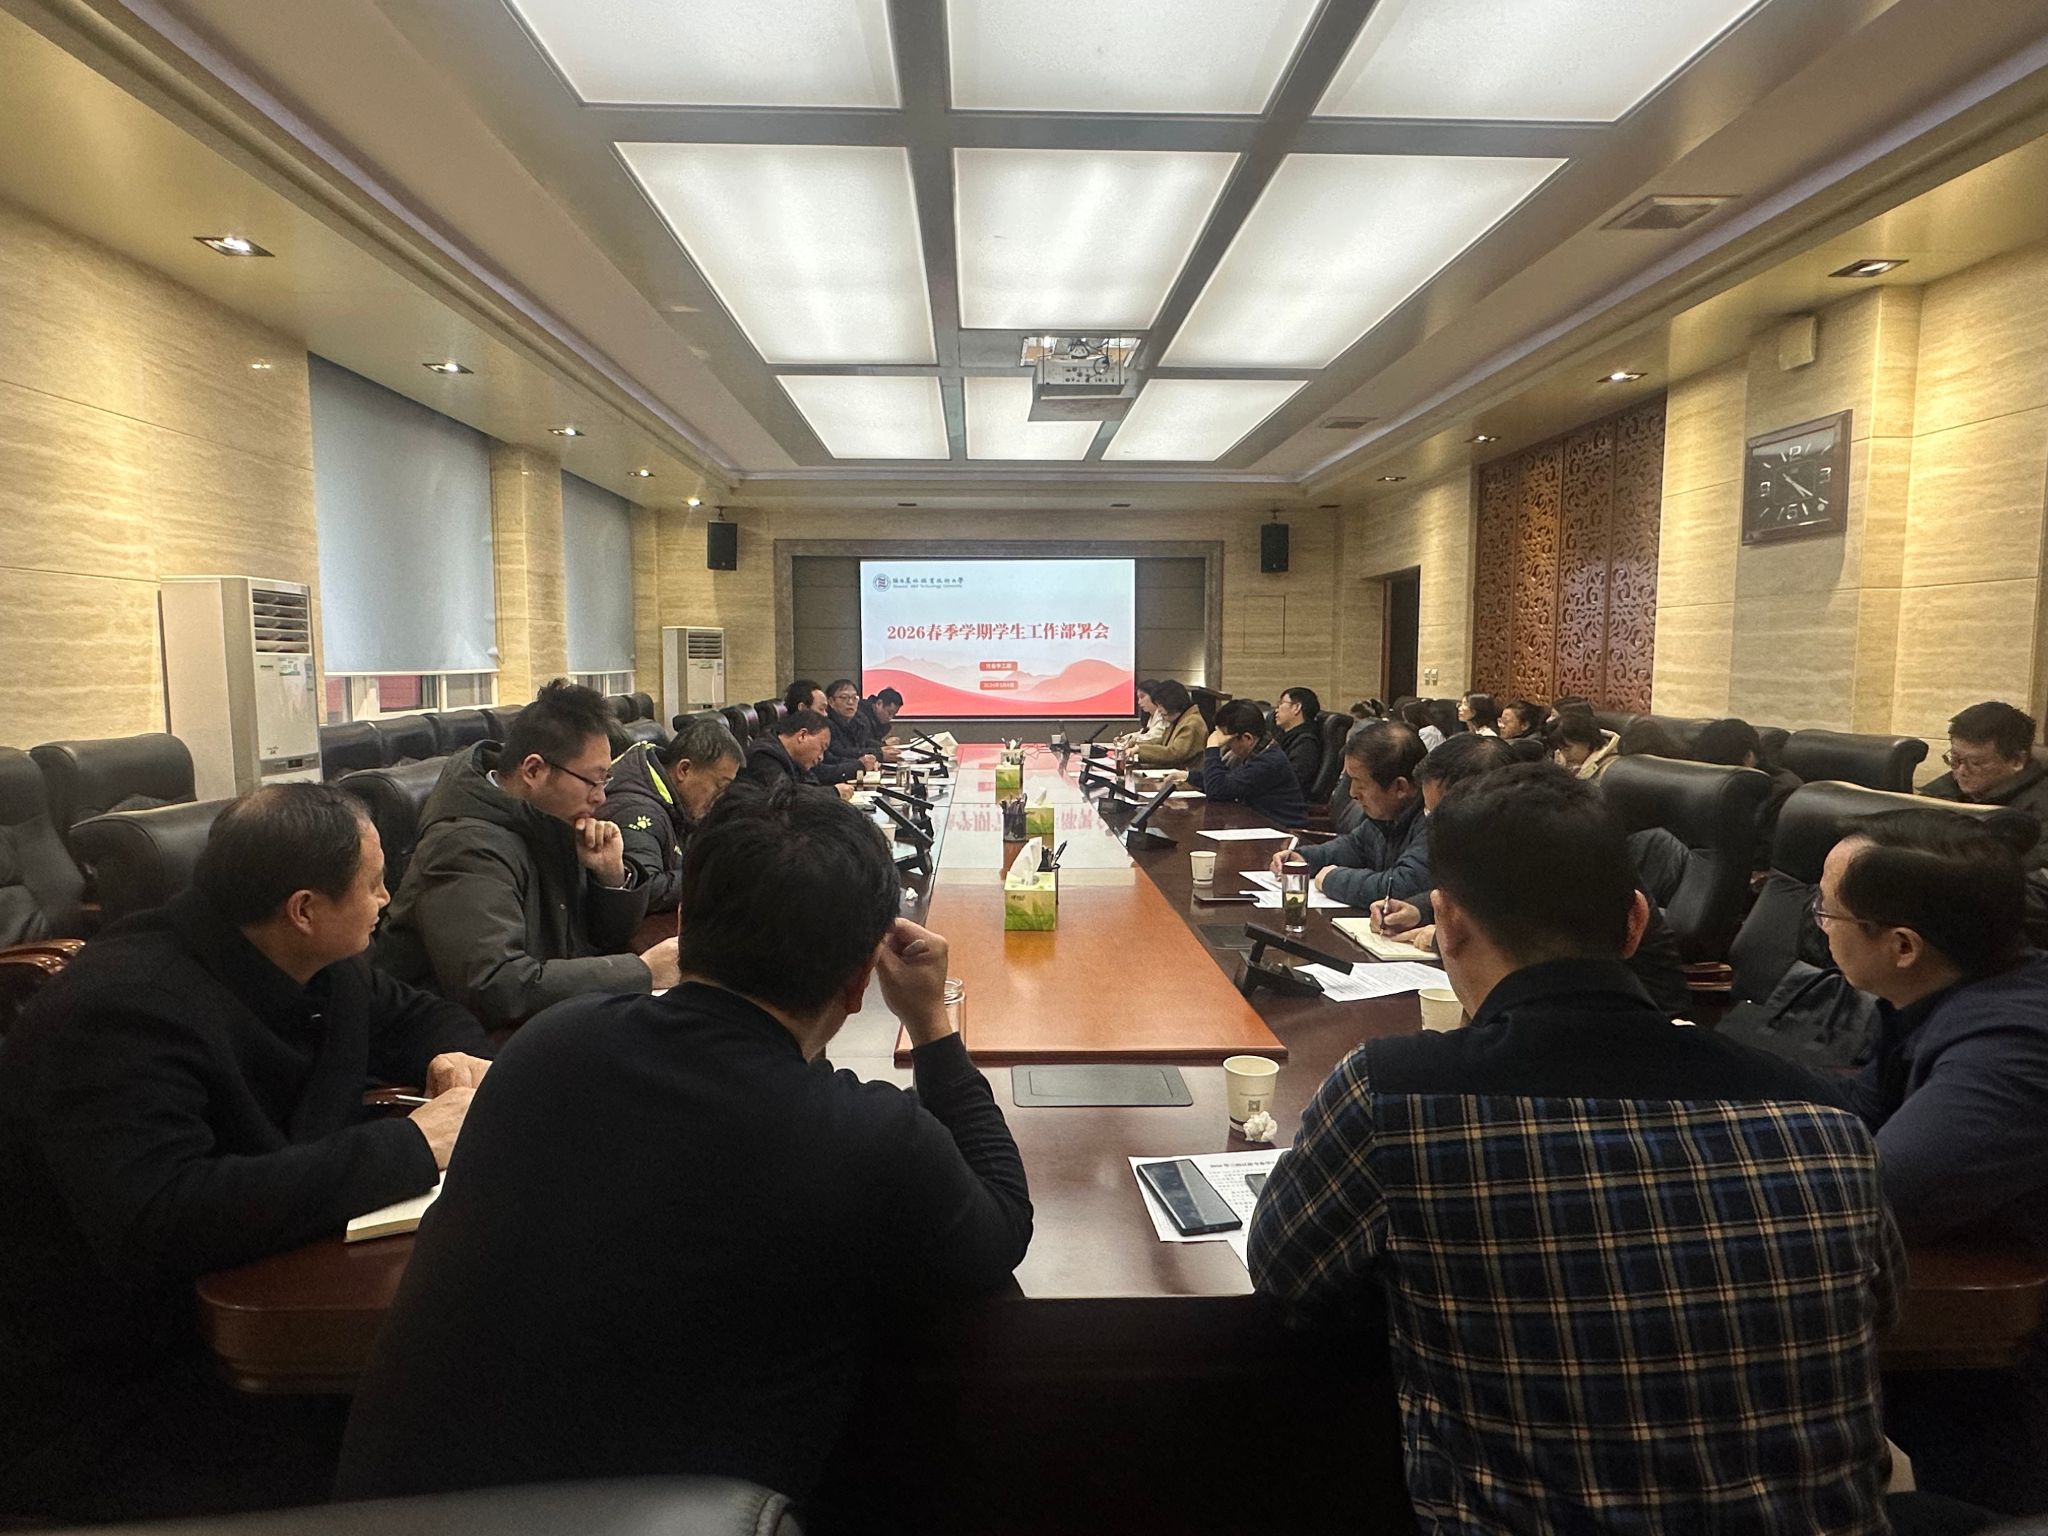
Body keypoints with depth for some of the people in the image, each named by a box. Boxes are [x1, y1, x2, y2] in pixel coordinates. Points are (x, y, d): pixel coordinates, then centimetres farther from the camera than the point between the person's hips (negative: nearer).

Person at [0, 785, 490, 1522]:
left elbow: (420, 1015, 17)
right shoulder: (125, 1011, -26)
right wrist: (412, 1144, -35)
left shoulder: (317, 967, -1)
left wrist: (454, 1057, -8)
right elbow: (160, 1226, -39)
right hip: (99, 1391, -8)